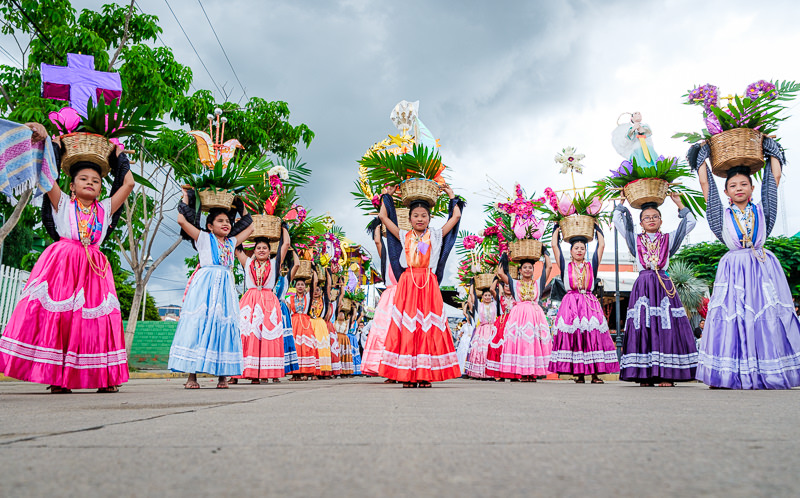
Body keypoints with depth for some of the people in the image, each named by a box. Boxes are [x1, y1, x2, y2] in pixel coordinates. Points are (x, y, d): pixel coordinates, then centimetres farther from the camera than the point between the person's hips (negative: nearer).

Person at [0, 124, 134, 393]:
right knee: (55, 315, -8)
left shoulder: (105, 209, 17)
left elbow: (128, 183, 16)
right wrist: (48, 143, 4)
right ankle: (55, 377, -5)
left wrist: (119, 156, 26)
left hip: (94, 268, 2)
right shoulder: (62, 203, 12)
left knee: (96, 319, -3)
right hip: (61, 263, -2)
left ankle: (104, 377, -4)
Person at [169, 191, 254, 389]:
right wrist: (186, 197, 13)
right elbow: (182, 220, 2)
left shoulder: (231, 242, 21)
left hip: (225, 287, 4)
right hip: (205, 286, -4)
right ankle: (192, 375, -9)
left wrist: (241, 208, 33)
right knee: (198, 324, -10)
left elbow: (249, 228, 33)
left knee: (224, 325, -2)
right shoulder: (203, 238, 9)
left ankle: (223, 374, 0)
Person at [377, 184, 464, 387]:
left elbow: (456, 216, 11)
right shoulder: (404, 237, 13)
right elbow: (384, 217, 13)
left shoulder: (435, 236, 11)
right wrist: (387, 195, 22)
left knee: (428, 326, -5)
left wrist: (451, 195, 22)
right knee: (406, 326, -4)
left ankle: (425, 375, -2)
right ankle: (407, 376, -2)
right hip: (408, 283, 0)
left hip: (429, 284, 0)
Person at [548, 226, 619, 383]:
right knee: (572, 335, -8)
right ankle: (578, 374, -3)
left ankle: (595, 373, -8)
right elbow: (554, 245, 11)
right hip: (570, 304, -1)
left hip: (590, 304, 1)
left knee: (593, 335, -9)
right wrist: (557, 229, 24)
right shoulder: (566, 266, 11)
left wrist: (596, 228, 28)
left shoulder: (591, 266, 14)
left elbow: (602, 245, 16)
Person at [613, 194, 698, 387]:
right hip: (643, 286, 0)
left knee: (667, 326, -8)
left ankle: (667, 374, -8)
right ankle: (645, 374, -6)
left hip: (664, 285, 0)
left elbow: (690, 222, 16)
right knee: (642, 325, -7)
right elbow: (617, 220, 15)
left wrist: (679, 203, 15)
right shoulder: (636, 240, 15)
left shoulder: (668, 239, 16)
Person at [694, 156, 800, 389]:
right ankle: (738, 375, -4)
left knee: (769, 320, -3)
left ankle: (770, 375, 0)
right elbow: (705, 183, 10)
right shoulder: (723, 216, 10)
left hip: (764, 270, 1)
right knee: (734, 323, -6)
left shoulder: (762, 211, 13)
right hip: (734, 272, -1)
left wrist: (769, 147, 24)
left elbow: (774, 178, 16)